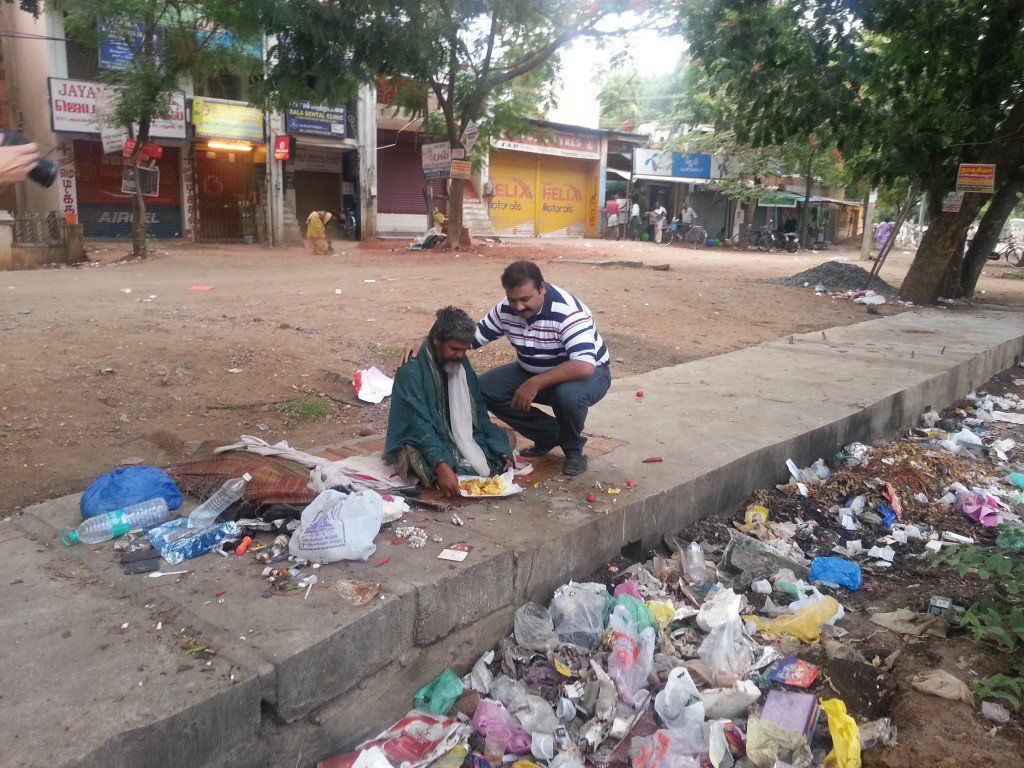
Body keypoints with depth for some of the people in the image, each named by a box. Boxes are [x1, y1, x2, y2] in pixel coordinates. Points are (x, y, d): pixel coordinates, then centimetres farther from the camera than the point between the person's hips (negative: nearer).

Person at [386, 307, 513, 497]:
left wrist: (500, 449, -9)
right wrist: (441, 465, -42)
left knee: (506, 437, -4)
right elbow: (419, 425, -28)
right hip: (421, 445, -6)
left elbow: (479, 413, 5)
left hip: (461, 441, 7)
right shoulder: (410, 372, -20)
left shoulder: (461, 364, 3)